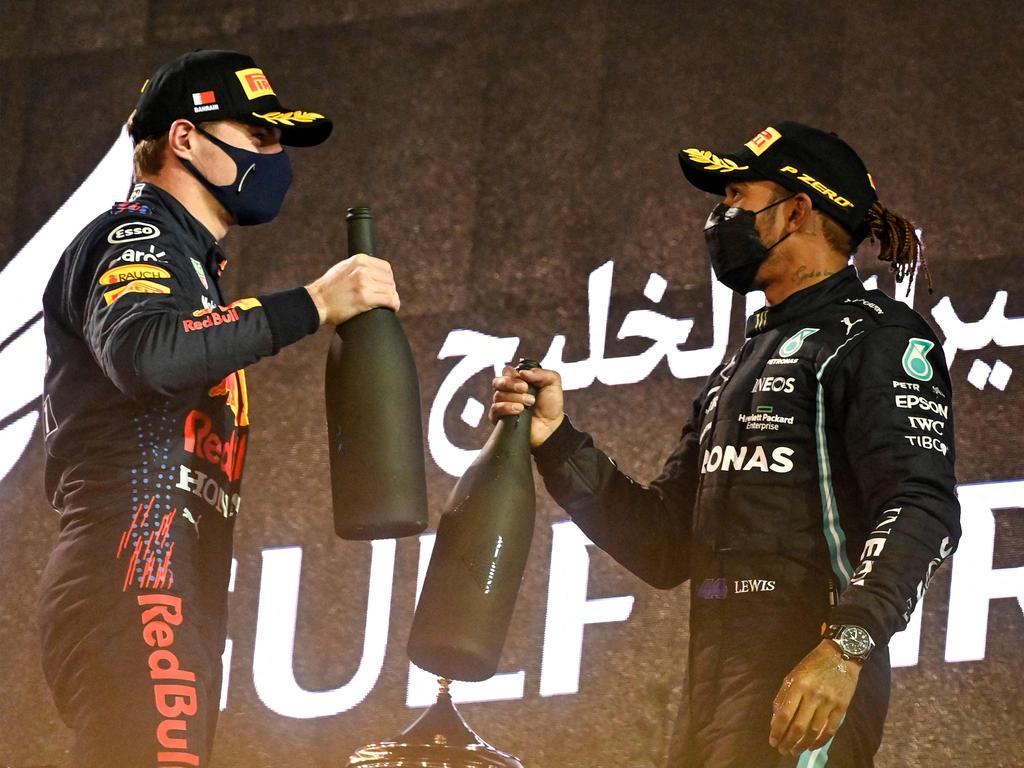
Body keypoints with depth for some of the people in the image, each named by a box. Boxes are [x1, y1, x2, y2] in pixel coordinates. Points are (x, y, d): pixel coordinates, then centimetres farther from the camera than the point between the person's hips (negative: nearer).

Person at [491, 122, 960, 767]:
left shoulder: (875, 338, -1)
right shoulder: (742, 367, 26)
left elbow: (921, 510, -16)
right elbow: (663, 548, 21)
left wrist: (845, 646, -30)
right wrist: (558, 443, 9)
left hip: (807, 681, -8)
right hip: (718, 686, 8)